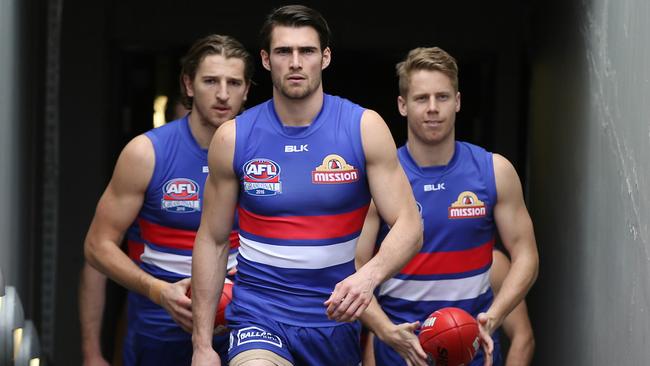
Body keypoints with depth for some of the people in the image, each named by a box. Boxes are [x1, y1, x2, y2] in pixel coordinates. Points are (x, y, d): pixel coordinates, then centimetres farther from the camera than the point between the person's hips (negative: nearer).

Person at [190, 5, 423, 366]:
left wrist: (368, 275, -28)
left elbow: (408, 227, -7)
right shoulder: (233, 138, -1)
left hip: (338, 314, 2)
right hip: (259, 317, -2)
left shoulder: (365, 127, -3)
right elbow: (212, 242, 5)